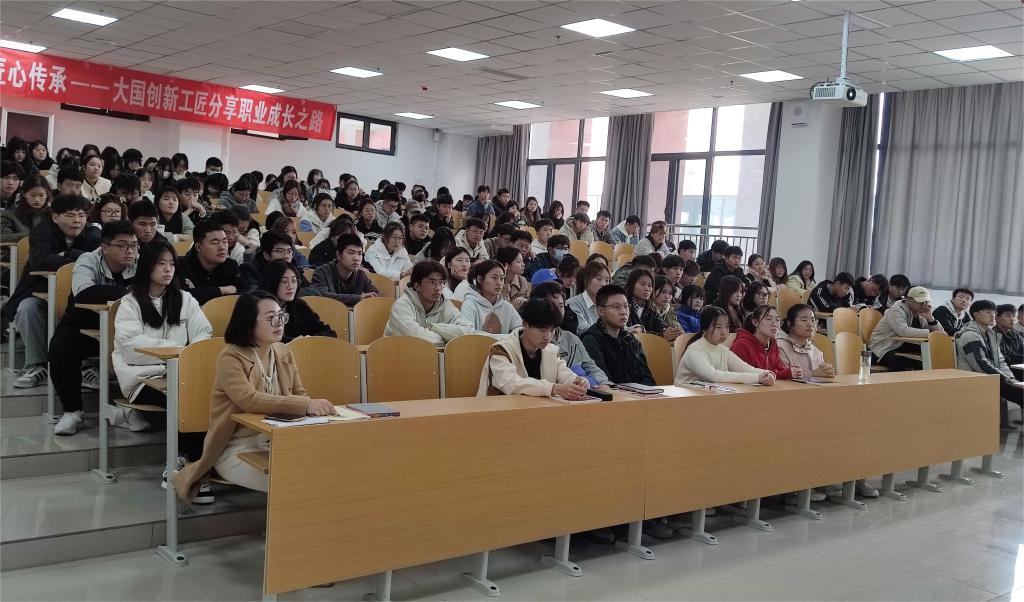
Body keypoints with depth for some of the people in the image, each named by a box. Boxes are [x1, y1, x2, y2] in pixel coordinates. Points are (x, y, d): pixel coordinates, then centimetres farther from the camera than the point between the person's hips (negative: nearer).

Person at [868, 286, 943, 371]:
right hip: (882, 349, -8)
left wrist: (930, 318, -14)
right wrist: (929, 333, -33)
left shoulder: (920, 313, 8)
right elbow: (904, 331, -35)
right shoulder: (896, 311, -16)